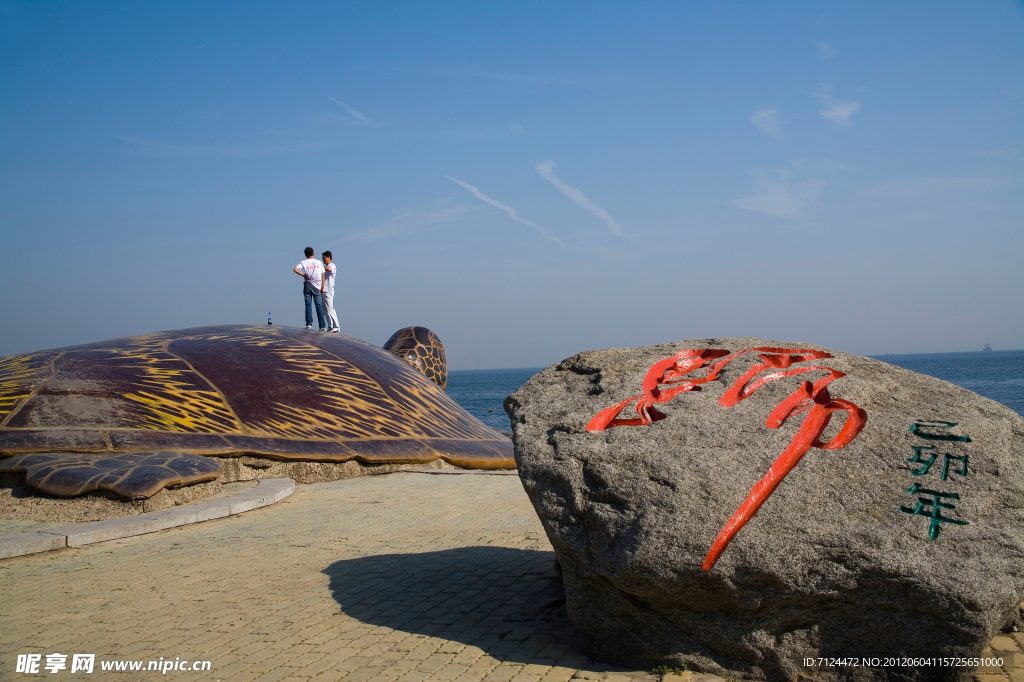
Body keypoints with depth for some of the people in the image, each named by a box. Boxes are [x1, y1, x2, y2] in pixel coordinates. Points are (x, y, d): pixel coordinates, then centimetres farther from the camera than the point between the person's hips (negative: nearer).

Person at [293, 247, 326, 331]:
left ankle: (309, 324, -5)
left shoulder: (304, 263, 1)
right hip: (317, 286, 1)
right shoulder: (319, 262, 6)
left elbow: (295, 269, -16)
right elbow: (322, 276, 4)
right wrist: (322, 287, 9)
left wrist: (304, 275, -8)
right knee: (319, 306, 2)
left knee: (308, 305, 3)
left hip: (307, 285, -1)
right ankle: (322, 326, -1)